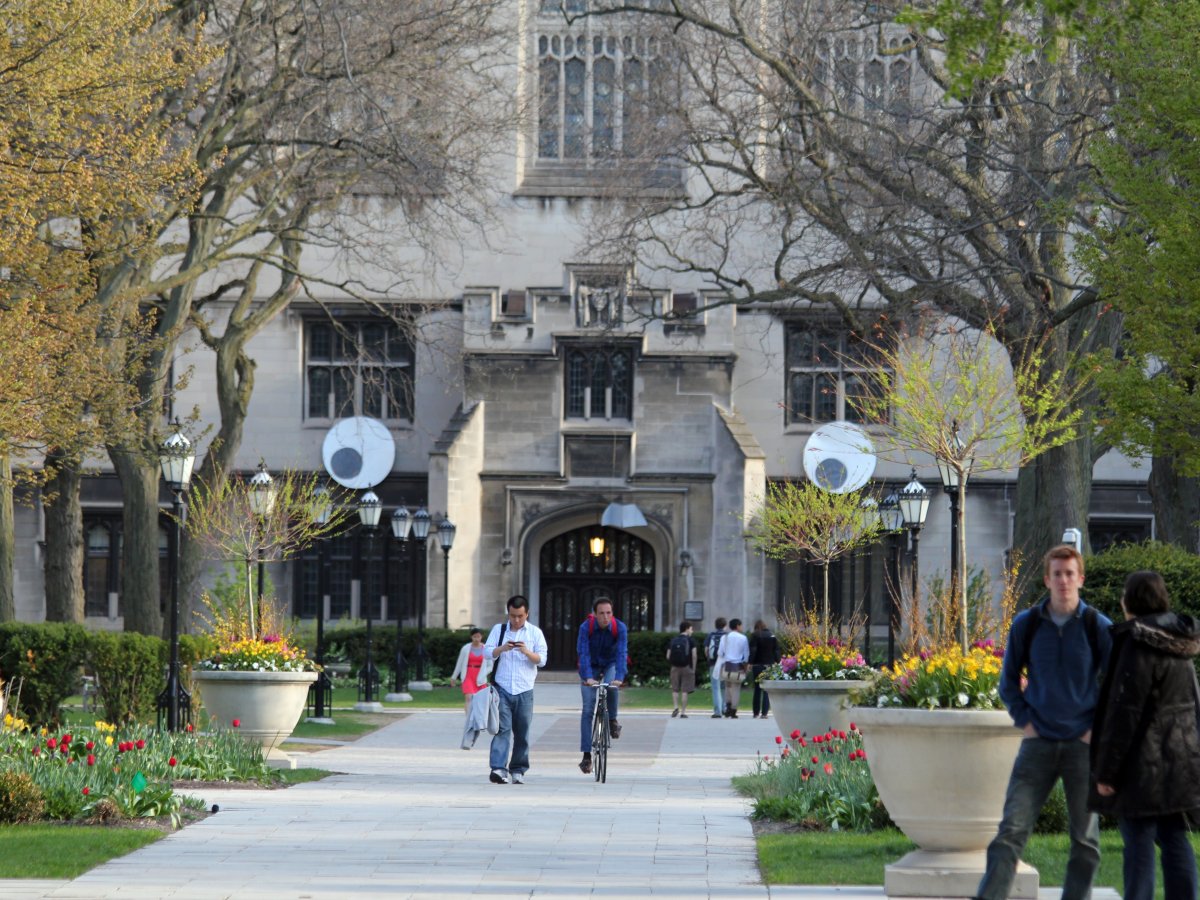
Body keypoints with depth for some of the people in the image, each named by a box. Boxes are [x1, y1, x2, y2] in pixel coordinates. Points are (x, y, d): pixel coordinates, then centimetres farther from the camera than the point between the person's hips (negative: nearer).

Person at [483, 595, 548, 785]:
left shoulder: (535, 632, 7)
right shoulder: (498, 629, 10)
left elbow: (542, 659, 1)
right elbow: (488, 652, 1)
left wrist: (527, 652, -18)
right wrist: (502, 649, -19)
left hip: (524, 691, 1)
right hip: (502, 688, -1)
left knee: (522, 732, 4)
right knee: (502, 729, -12)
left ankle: (518, 770, 13)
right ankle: (499, 768, -21)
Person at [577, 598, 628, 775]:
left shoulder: (620, 628, -22)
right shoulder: (586, 627, -24)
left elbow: (621, 653, -30)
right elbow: (583, 653, -31)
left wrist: (619, 678, -44)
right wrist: (588, 677, -44)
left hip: (610, 665, 0)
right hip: (590, 668, 0)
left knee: (611, 687, -34)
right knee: (587, 710, -9)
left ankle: (612, 720, -6)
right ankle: (586, 755, -8)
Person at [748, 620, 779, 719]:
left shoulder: (755, 635, -3)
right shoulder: (772, 635, 5)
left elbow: (752, 650, -10)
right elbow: (777, 650, 4)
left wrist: (750, 663, -9)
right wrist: (777, 662, 7)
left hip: (758, 665, -2)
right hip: (769, 665, 2)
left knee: (757, 689, 7)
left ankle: (756, 713, 9)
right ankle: (764, 713, -5)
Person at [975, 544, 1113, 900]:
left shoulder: (1098, 627, -1)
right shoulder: (1026, 625, 3)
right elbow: (1008, 680, 13)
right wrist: (1025, 721, 2)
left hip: (1083, 745, 0)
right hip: (1038, 744, 0)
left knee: (1085, 838, 4)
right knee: (1011, 831, -9)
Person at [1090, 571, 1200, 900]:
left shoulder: (1139, 645, -16)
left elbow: (1123, 713, -18)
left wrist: (1106, 771, -14)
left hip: (1144, 762, -8)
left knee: (1138, 841, -4)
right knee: (1173, 837, 11)